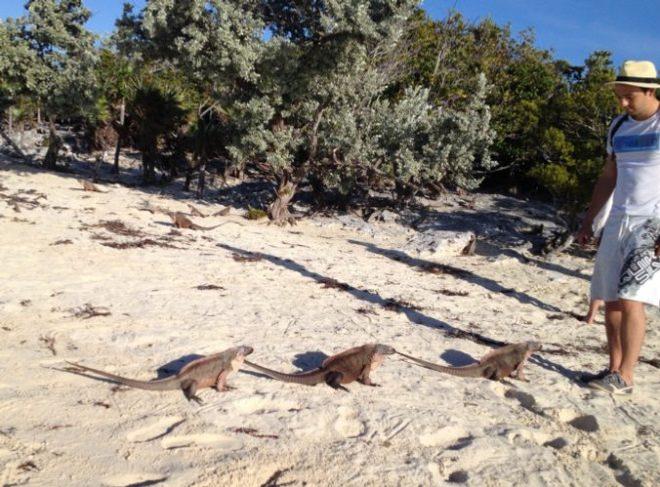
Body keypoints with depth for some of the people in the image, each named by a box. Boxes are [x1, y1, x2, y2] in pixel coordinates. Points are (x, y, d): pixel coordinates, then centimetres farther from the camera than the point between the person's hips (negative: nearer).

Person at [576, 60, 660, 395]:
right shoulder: (618, 127, 13)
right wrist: (587, 222, 16)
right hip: (618, 221, 6)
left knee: (631, 299, -13)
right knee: (611, 299, 6)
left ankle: (624, 378, -4)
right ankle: (613, 368, 16)